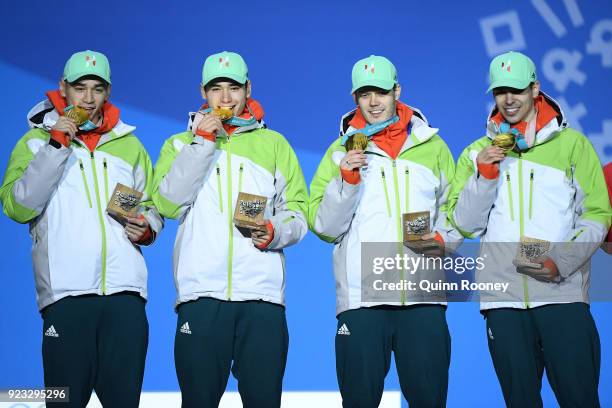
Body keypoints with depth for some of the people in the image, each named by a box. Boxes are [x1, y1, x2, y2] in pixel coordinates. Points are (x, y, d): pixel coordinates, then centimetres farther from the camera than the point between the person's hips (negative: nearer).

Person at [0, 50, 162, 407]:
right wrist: (56, 146, -9)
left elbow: (152, 208, 25)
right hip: (66, 292, -2)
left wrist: (146, 228, 1)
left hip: (125, 290, 3)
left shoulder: (130, 144, 19)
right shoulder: (36, 141, 10)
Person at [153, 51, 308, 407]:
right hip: (201, 293, 0)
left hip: (262, 294, 0)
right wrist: (203, 143, -4)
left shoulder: (274, 143, 17)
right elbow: (168, 204, -2)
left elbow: (297, 212, 11)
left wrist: (275, 232, -11)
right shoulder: (181, 143, 16)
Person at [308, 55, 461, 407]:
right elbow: (324, 226, 2)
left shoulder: (432, 145, 12)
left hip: (423, 297, 1)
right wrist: (346, 179, -12)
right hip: (360, 297, -1)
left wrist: (442, 239, -3)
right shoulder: (342, 150, 8)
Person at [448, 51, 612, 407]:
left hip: (563, 295, -2)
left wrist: (561, 263, -13)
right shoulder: (477, 152, 12)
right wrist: (484, 175, -7)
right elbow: (466, 225, 6)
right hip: (502, 298, 2)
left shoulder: (572, 143, 5)